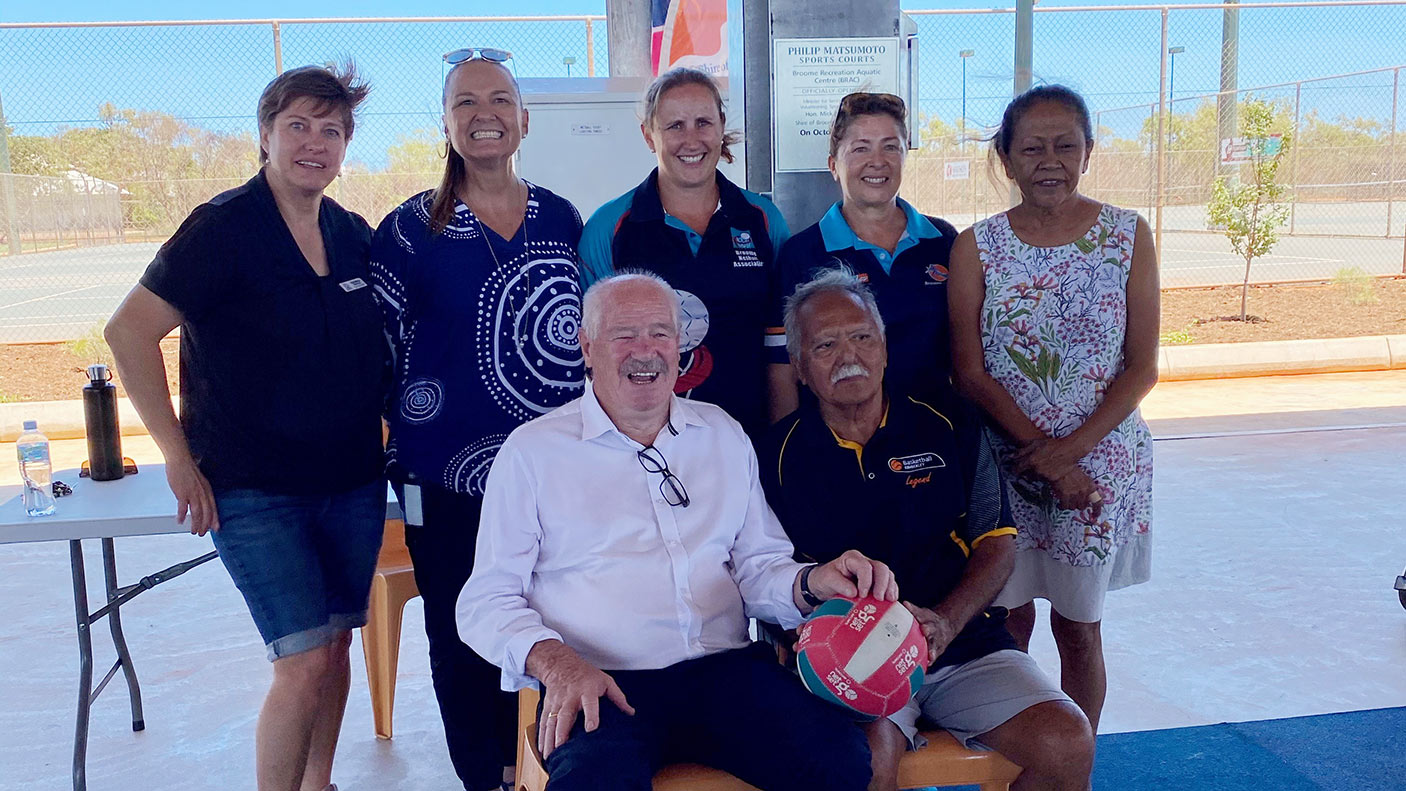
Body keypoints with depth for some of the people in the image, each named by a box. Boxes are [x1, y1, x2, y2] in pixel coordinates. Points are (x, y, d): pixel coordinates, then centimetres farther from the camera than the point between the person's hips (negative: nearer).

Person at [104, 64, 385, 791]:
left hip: (353, 484, 5)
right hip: (254, 491, -5)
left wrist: (383, 438, 9)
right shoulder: (223, 228, -10)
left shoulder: (354, 236, 6)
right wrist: (179, 457, -14)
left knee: (335, 646, 14)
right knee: (305, 665, -9)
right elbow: (129, 331, -13)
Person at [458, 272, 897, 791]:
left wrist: (812, 584, -3)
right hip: (601, 684, -3)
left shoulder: (724, 436, 19)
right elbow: (486, 600, 4)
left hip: (723, 670, 4)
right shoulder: (533, 451, 7)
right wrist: (556, 662, -16)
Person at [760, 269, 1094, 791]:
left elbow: (997, 545, 5)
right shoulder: (782, 454, 4)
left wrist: (946, 622, -12)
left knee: (1068, 745, -16)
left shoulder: (949, 430, 8)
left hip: (964, 645, 3)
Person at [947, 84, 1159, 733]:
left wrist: (1068, 450, -14)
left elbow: (1142, 368, -3)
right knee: (1009, 623, 8)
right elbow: (970, 372, -5)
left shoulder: (1128, 235, -1)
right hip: (1003, 460, 0)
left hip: (1100, 458, 0)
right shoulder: (976, 246, -2)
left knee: (1078, 629, 12)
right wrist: (1040, 455, -13)